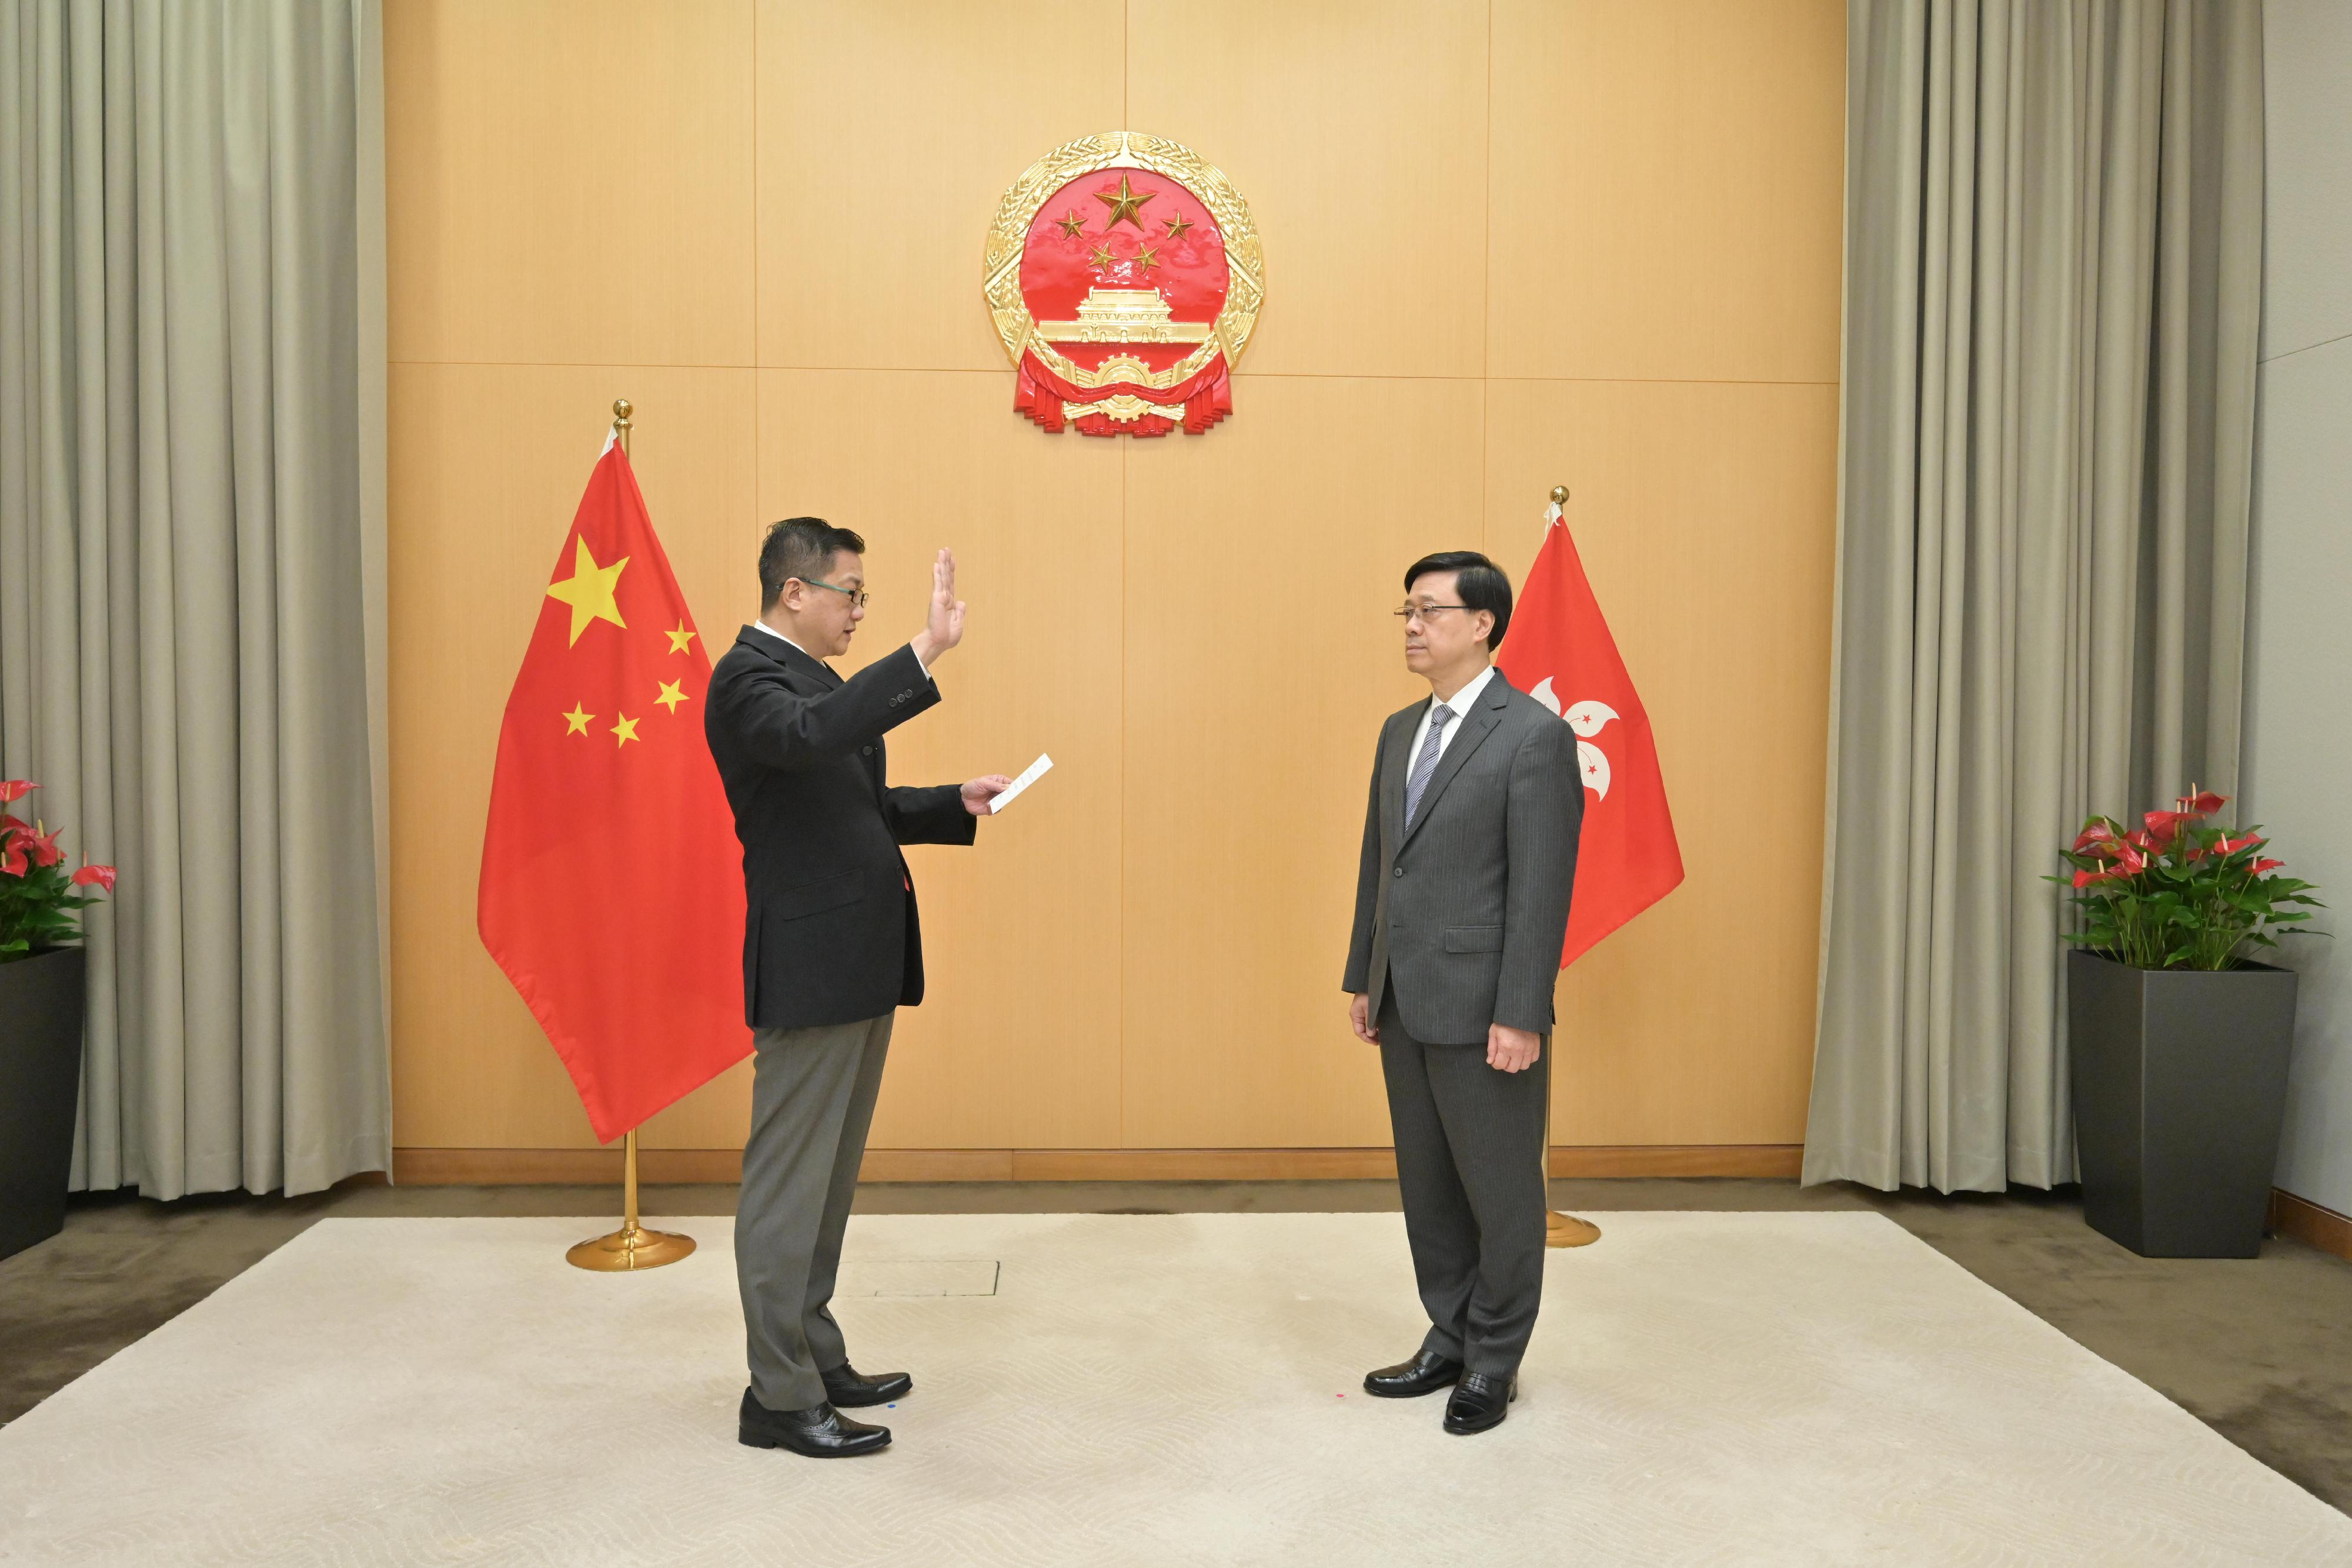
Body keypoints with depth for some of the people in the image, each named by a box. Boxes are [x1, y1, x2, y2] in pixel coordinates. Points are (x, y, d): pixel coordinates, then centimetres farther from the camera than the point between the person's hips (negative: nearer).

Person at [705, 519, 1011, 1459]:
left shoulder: (813, 677, 18)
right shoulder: (748, 677, -13)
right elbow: (813, 734, -35)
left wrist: (958, 803, 11)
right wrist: (926, 649, -38)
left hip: (860, 965, 10)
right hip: (810, 968, -10)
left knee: (829, 1179, 17)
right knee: (788, 1185, 0)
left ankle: (817, 1359, 30)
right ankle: (778, 1397, 10)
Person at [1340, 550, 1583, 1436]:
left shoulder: (1533, 735, -12)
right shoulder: (1400, 731, 12)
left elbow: (1542, 889, -16)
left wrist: (1520, 1016, -18)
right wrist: (1363, 978, 14)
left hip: (1482, 1008, -7)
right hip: (1406, 1005, 8)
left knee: (1499, 1189, 7)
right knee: (1427, 1185, 16)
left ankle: (1494, 1364, 23)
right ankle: (1450, 1341, 32)